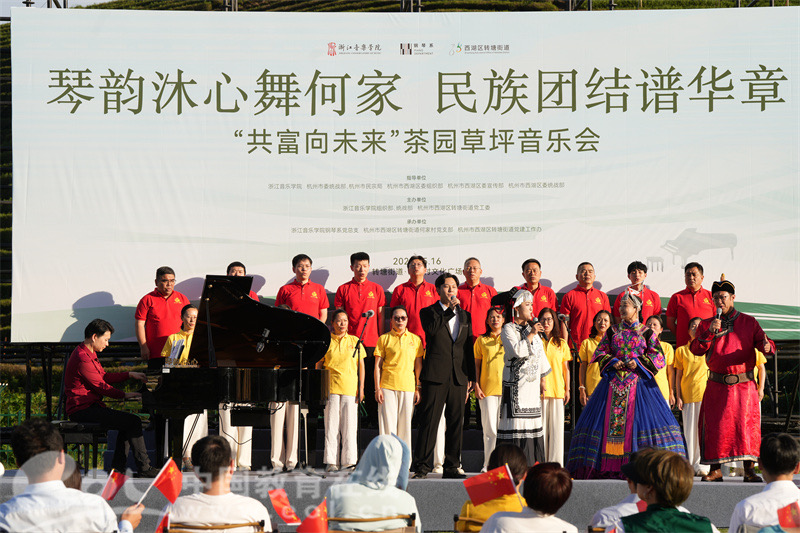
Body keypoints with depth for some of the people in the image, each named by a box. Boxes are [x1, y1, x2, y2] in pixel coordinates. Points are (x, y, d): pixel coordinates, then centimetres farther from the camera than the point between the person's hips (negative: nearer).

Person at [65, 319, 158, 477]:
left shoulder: (88, 354, 17)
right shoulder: (82, 358, -18)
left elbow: (104, 376, 24)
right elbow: (100, 386, -16)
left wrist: (130, 375, 19)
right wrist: (124, 395, -8)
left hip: (88, 406, 11)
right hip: (82, 409, -11)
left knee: (128, 421, 13)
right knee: (134, 421, -16)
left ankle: (118, 468, 8)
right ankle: (144, 468, -11)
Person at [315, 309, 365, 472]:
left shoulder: (354, 341, 11)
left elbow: (361, 366, 11)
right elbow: (319, 365, 11)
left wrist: (361, 388, 3)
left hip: (350, 389, 1)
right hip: (331, 388, -1)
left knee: (349, 424, -2)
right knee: (331, 425, -3)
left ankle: (349, 461, 2)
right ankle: (331, 462, 0)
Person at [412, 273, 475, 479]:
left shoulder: (465, 316, 18)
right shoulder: (428, 312, 6)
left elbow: (469, 349, 18)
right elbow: (431, 328, -17)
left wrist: (471, 377, 11)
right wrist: (450, 309, -13)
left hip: (459, 377, 4)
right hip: (435, 376, -4)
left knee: (456, 424, 5)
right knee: (429, 422, -6)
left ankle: (451, 467, 11)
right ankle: (422, 466, -3)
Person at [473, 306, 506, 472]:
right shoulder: (481, 340, 10)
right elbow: (477, 364, 10)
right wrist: (477, 386, 0)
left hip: (506, 388, 0)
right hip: (487, 388, 0)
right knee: (490, 428, -3)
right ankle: (488, 464, 3)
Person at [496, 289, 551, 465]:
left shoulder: (532, 328, 18)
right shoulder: (509, 329, -4)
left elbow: (540, 355, 23)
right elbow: (517, 350, -20)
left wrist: (542, 380, 21)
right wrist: (530, 335, -14)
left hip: (532, 383, 7)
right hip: (515, 383, -7)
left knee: (533, 419, 5)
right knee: (516, 418, -11)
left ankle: (532, 462, 7)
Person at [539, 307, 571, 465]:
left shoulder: (561, 343, 11)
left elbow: (566, 368, 13)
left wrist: (567, 389, 9)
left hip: (557, 390, 2)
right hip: (539, 391, -2)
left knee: (556, 427, 0)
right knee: (540, 427, -2)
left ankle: (555, 463, 5)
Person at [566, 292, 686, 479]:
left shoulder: (647, 333, 7)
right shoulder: (612, 332, 14)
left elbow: (658, 357, 4)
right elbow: (600, 352, 13)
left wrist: (639, 362, -9)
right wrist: (612, 362, -5)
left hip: (638, 381, -2)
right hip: (613, 382, 2)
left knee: (641, 415, -11)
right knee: (609, 419, -5)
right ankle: (608, 466, -1)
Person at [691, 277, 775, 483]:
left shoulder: (749, 322, 9)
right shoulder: (706, 324, 11)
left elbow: (763, 341, 1)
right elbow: (696, 350, 1)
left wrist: (767, 346, -23)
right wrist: (710, 332, -14)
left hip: (744, 384, -1)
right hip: (717, 386, 1)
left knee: (746, 424, -6)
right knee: (714, 426, -2)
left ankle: (749, 470, 0)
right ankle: (716, 469, 5)